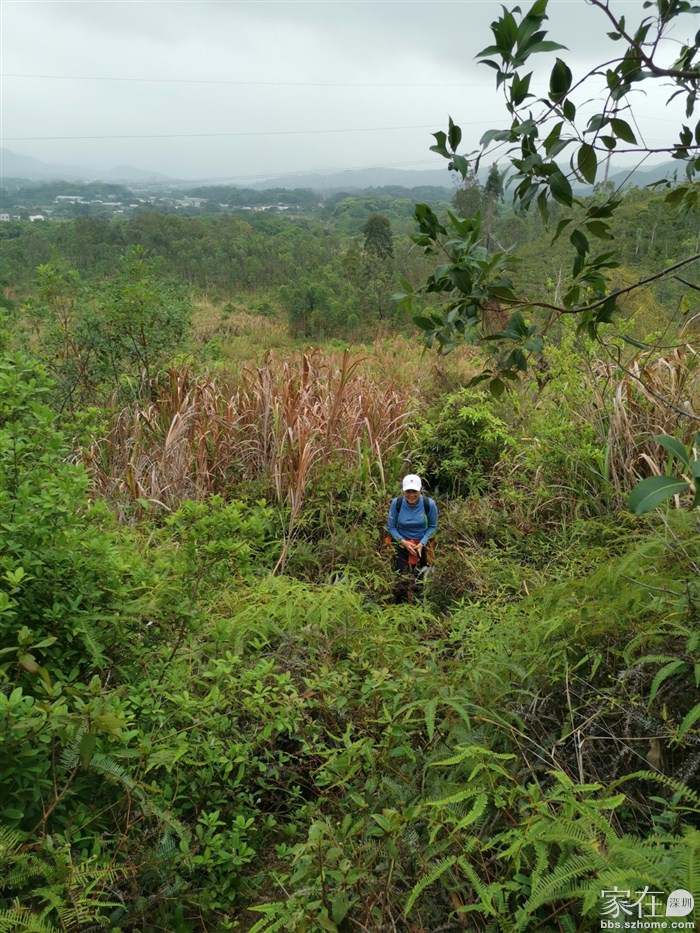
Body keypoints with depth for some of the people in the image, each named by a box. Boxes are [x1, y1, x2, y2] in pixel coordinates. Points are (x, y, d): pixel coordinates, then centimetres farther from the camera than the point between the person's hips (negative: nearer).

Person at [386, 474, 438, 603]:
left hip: (422, 545, 1)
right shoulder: (397, 503, -19)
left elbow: (433, 527, -3)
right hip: (402, 544, -1)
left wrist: (422, 543, -15)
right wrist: (404, 542, -18)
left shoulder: (429, 504, -19)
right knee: (403, 580, -10)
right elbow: (391, 527, -6)